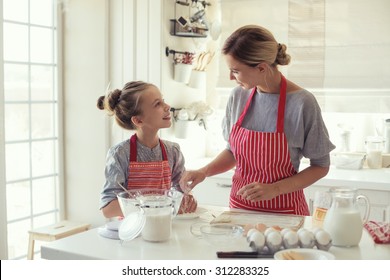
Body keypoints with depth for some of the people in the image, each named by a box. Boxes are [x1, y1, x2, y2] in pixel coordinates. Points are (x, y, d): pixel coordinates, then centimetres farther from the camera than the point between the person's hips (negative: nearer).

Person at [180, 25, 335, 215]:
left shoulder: (302, 103, -16)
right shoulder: (238, 96, -3)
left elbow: (321, 166, -7)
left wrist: (275, 189, -18)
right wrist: (204, 172, -6)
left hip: (283, 209, -3)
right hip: (239, 205, 3)